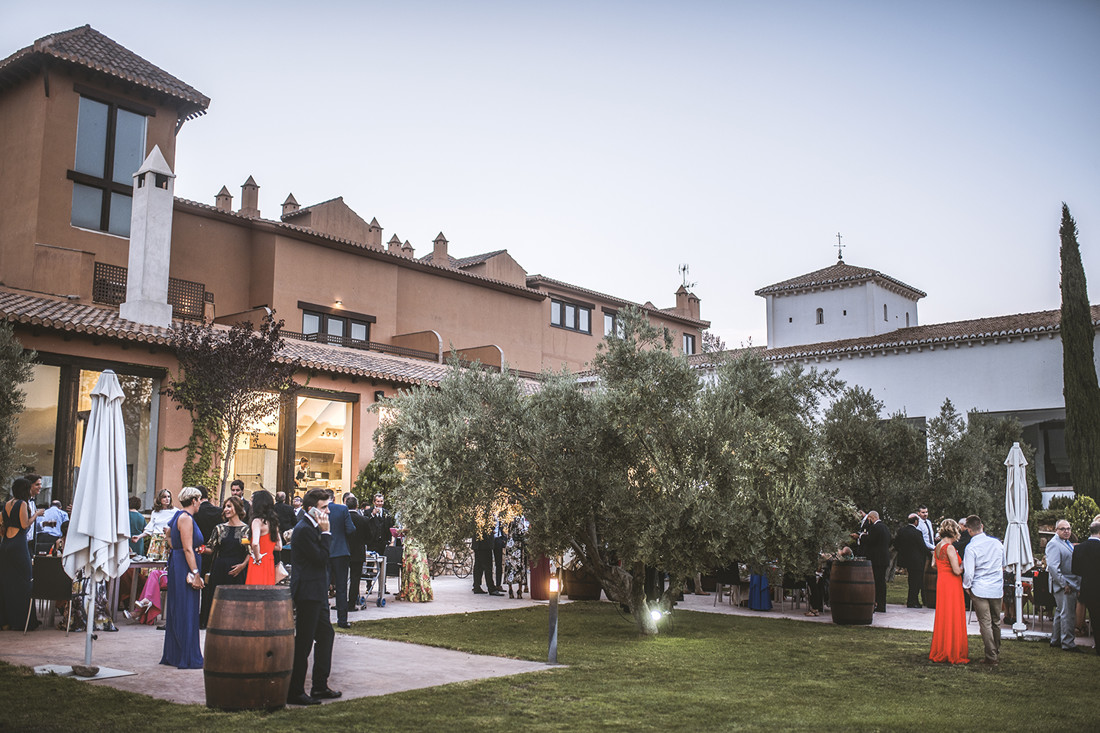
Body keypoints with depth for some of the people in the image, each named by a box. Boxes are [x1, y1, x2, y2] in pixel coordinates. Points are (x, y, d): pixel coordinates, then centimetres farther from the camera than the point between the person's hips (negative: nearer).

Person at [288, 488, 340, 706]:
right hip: (307, 593, -11)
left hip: (315, 594, 11)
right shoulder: (304, 529, -17)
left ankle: (320, 686, 26)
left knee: (325, 634, 16)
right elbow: (321, 558, -20)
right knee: (303, 643, -4)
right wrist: (325, 532, -16)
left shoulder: (311, 527, 14)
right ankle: (295, 692, 4)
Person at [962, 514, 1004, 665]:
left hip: (980, 589, -5)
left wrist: (966, 586, 2)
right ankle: (997, 653, 26)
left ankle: (991, 656, 2)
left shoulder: (971, 547, -14)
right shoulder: (997, 542, 3)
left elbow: (968, 572, -14)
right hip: (997, 589, 5)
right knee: (996, 622, 16)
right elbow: (1004, 566, 17)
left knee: (985, 623, 0)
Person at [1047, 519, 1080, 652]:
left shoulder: (1069, 544, 18)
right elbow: (1052, 566, -22)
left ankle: (1055, 641, 23)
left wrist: (1077, 584, 14)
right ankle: (1068, 644, 0)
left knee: (1060, 613, 15)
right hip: (1064, 586, -10)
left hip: (1071, 585, 10)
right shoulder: (1054, 544, -13)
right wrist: (1064, 584, -22)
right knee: (1067, 614, -6)